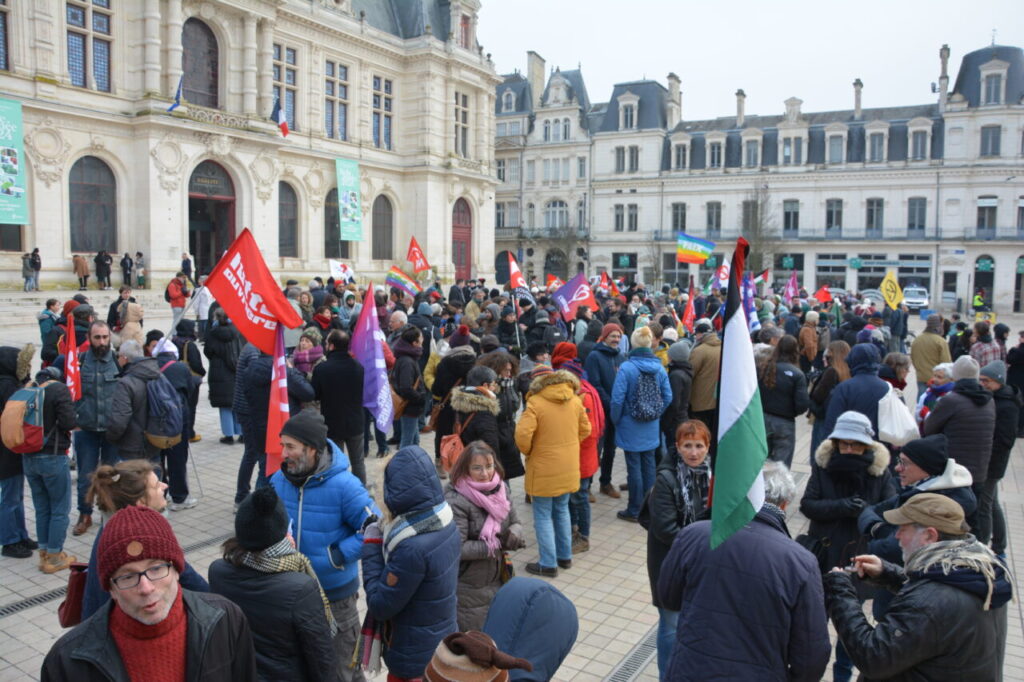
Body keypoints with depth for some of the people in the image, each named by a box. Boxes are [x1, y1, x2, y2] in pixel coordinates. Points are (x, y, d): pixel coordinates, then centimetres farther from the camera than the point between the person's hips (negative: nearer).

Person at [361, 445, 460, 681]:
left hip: (416, 662, -7)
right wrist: (385, 537, 0)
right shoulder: (444, 522, -8)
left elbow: (379, 606, -21)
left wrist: (371, 546, -14)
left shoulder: (412, 548, -32)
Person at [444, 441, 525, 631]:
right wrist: (497, 545, -21)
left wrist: (514, 534, -18)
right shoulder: (456, 501, -22)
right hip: (468, 590, -6)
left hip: (497, 581, 6)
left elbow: (516, 523, 5)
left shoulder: (501, 488, -2)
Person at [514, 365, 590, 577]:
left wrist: (528, 452, -4)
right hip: (568, 467, 6)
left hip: (544, 469, -6)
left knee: (543, 516, 6)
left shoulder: (536, 402, -17)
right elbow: (585, 429, 8)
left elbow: (522, 434, -23)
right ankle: (565, 556, 30)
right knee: (562, 511, 21)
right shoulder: (574, 399, 0)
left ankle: (548, 564, 9)